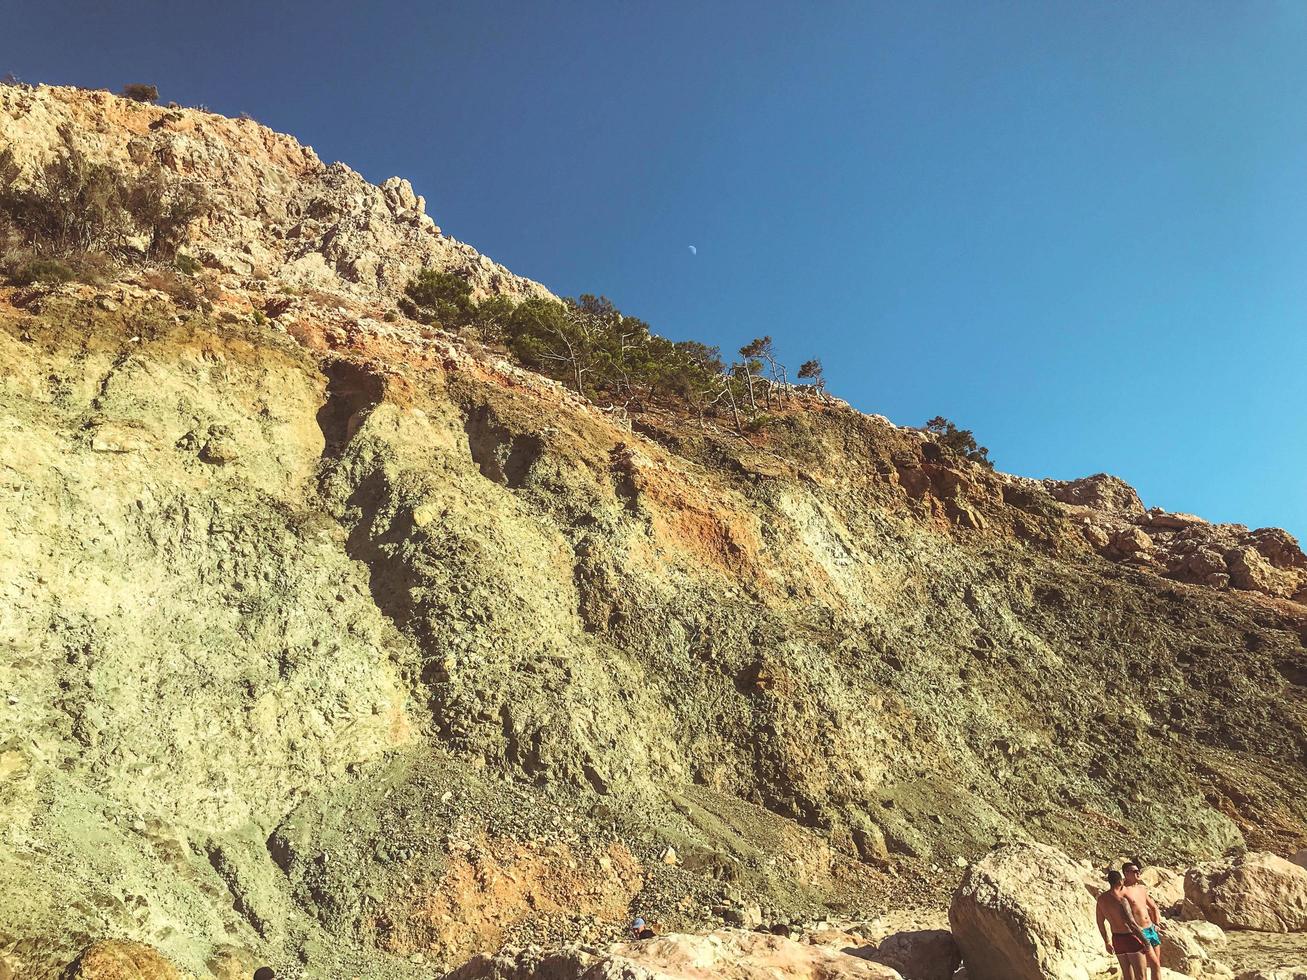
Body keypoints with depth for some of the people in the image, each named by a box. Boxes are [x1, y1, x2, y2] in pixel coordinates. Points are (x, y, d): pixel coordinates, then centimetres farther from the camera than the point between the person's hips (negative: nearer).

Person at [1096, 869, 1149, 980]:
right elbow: (1131, 923, -30)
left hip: (1117, 940, 7)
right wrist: (1144, 940, -18)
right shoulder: (1121, 900, -24)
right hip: (1131, 939, -7)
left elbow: (1100, 923, 9)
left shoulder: (1101, 898, 1)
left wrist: (1106, 942, 20)